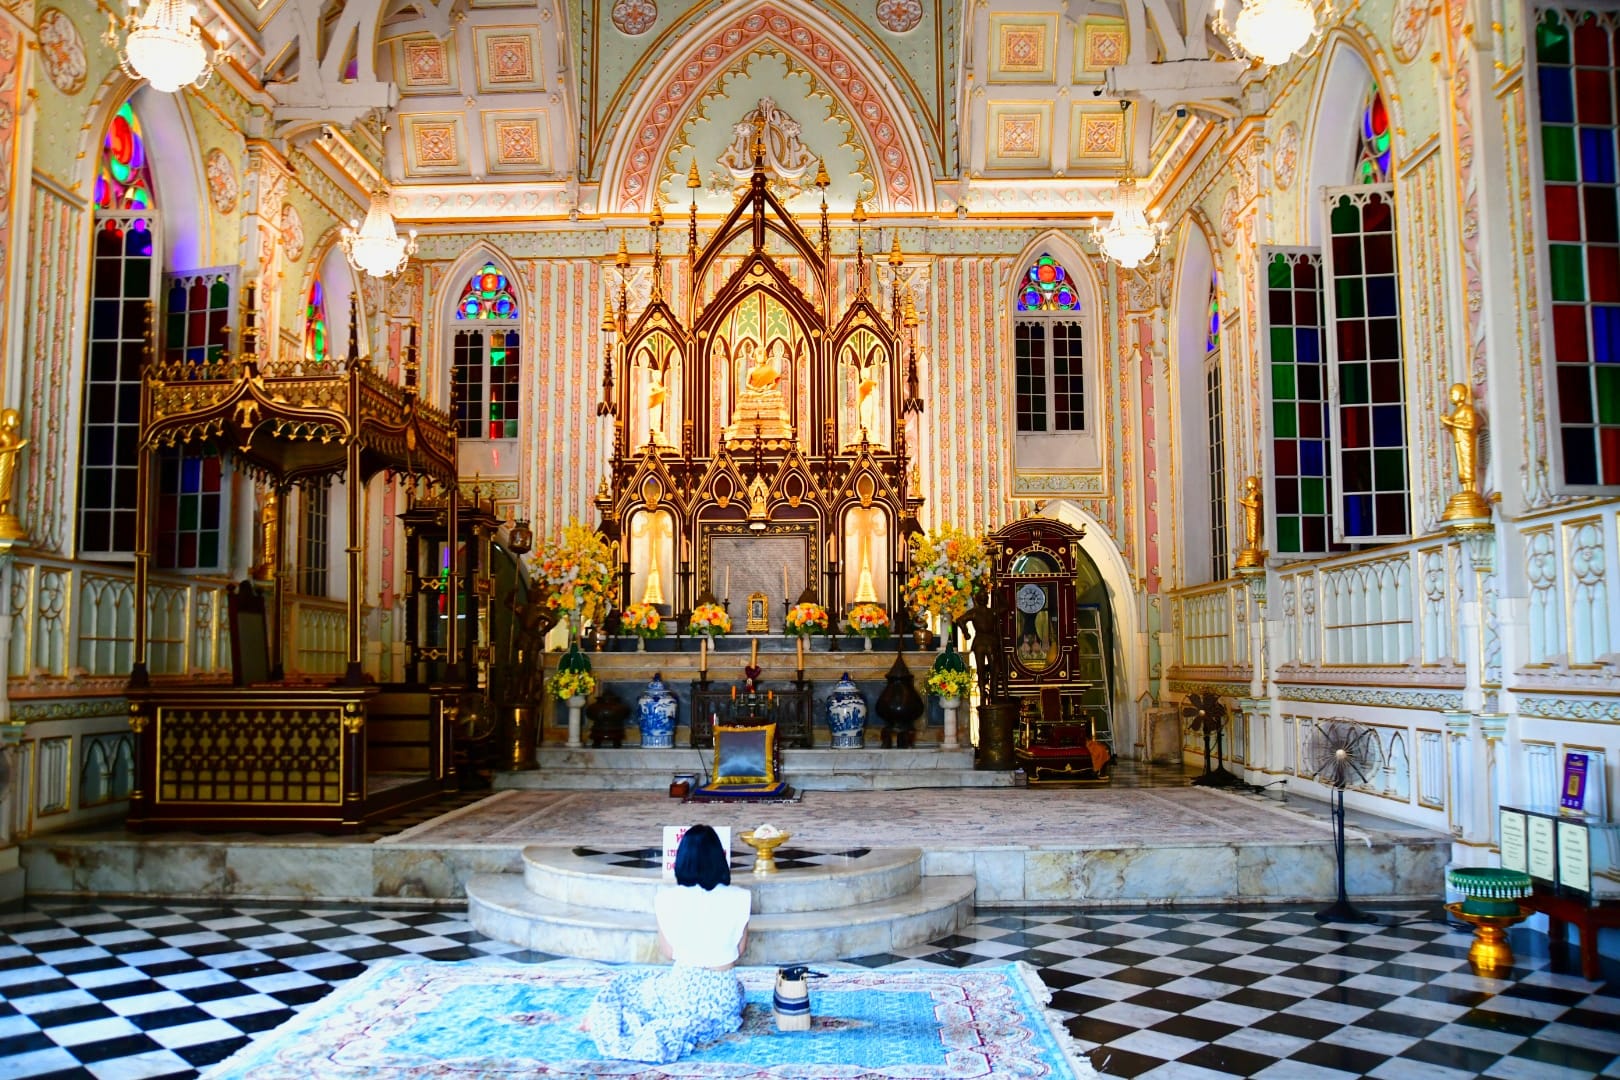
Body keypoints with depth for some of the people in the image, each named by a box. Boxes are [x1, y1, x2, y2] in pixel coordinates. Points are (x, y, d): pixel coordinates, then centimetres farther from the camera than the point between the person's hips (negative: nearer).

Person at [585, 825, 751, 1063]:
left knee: (626, 986, 28)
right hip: (725, 997, 0)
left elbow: (668, 952, 1)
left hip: (685, 991, 1)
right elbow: (740, 949, 4)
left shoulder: (668, 898, -10)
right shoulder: (739, 898, -10)